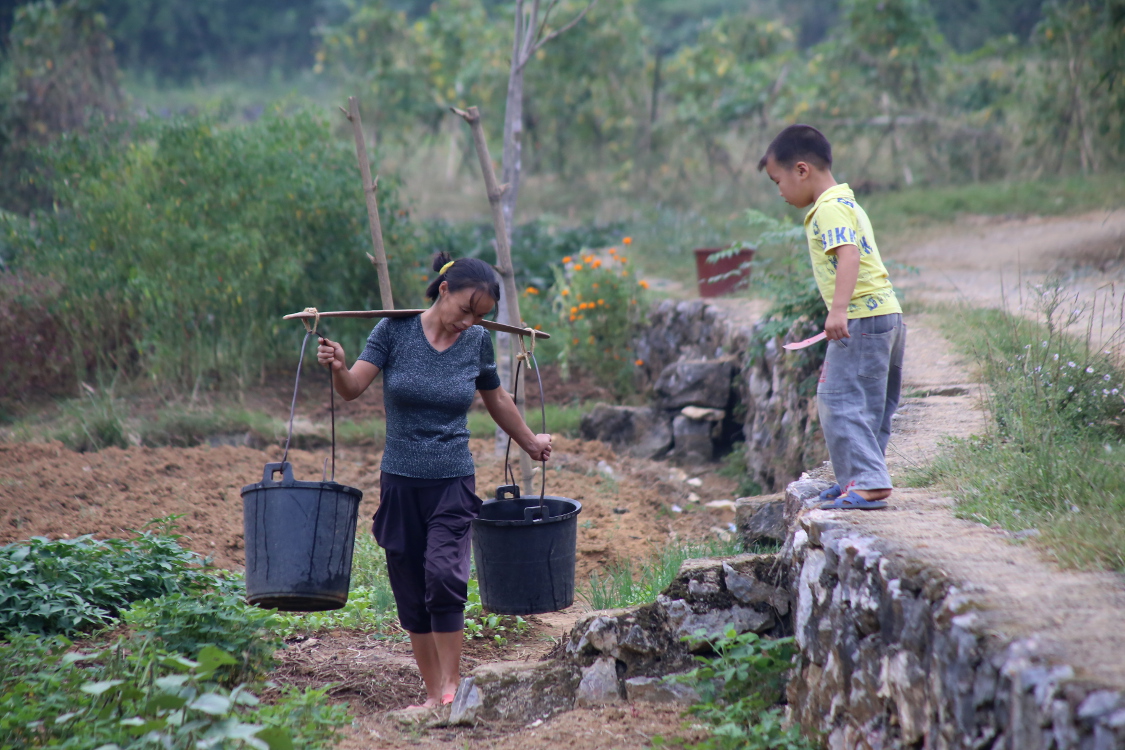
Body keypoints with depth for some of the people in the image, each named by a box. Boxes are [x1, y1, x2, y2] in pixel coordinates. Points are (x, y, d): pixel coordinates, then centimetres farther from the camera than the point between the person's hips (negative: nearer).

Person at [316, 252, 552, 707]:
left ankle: (452, 687, -10)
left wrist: (529, 442, 30)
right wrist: (337, 367, -33)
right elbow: (353, 388, -11)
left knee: (443, 576, -20)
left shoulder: (477, 343, 1)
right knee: (410, 595, 4)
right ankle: (433, 694, 14)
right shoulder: (396, 330, -4)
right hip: (400, 481, 1)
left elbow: (496, 400, 19)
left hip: (453, 481, 0)